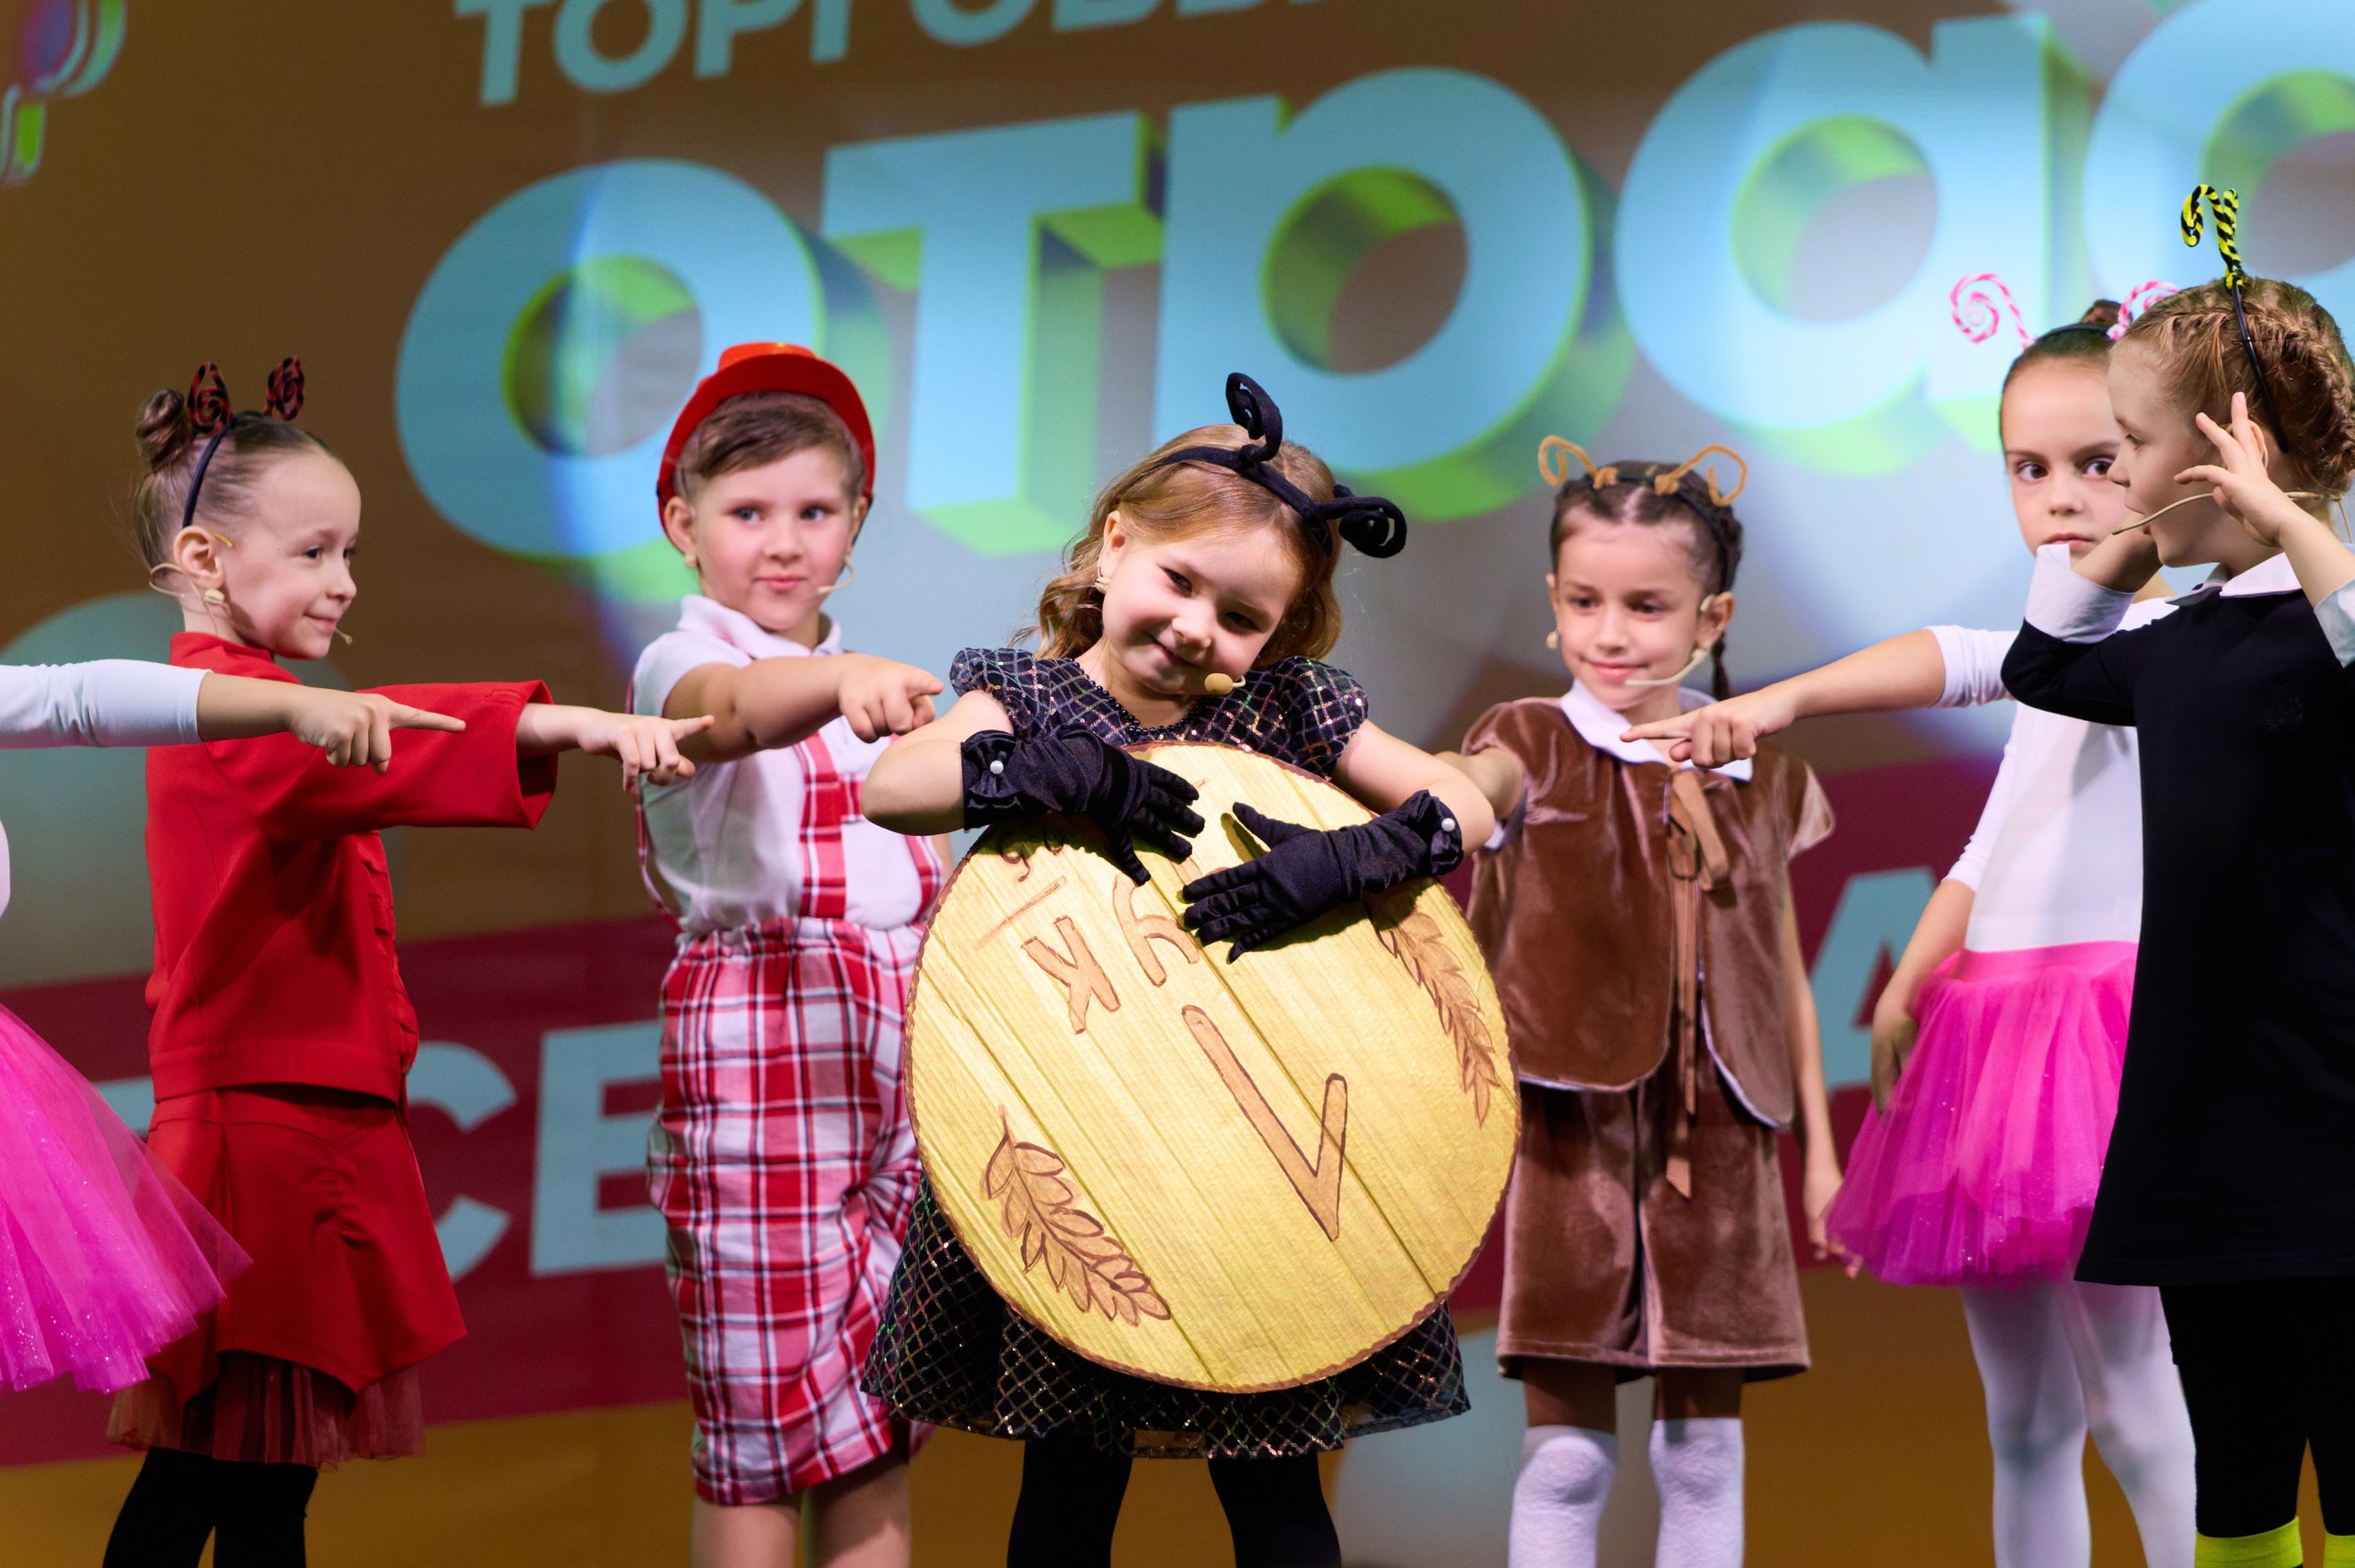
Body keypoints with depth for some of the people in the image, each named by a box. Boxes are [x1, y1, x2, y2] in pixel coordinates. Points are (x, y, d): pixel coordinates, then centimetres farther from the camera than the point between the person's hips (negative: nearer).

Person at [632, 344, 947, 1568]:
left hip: (906, 1031, 6)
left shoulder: (877, 684, 18)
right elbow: (735, 709, -31)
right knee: (765, 1412, -6)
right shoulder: (682, 663, -4)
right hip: (759, 1034, -6)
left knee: (881, 1412, 7)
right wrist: (843, 680, -49)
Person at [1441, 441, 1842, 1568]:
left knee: (1706, 1448, 8)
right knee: (1568, 1447, -1)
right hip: (1575, 1133, -3)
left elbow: (1784, 976, 15)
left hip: (1718, 1143, 3)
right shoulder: (1538, 747, -1)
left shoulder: (1762, 780, 9)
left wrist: (1820, 1148, 15)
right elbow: (1465, 784, -26)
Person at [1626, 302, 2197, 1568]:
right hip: (1994, 1026, 9)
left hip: (2103, 1012, -9)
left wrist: (1782, 700, -36)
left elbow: (1966, 661, -27)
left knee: (2131, 1401, -9)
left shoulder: (2163, 635, -10)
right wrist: (1906, 989, 14)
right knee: (2023, 1417, 11)